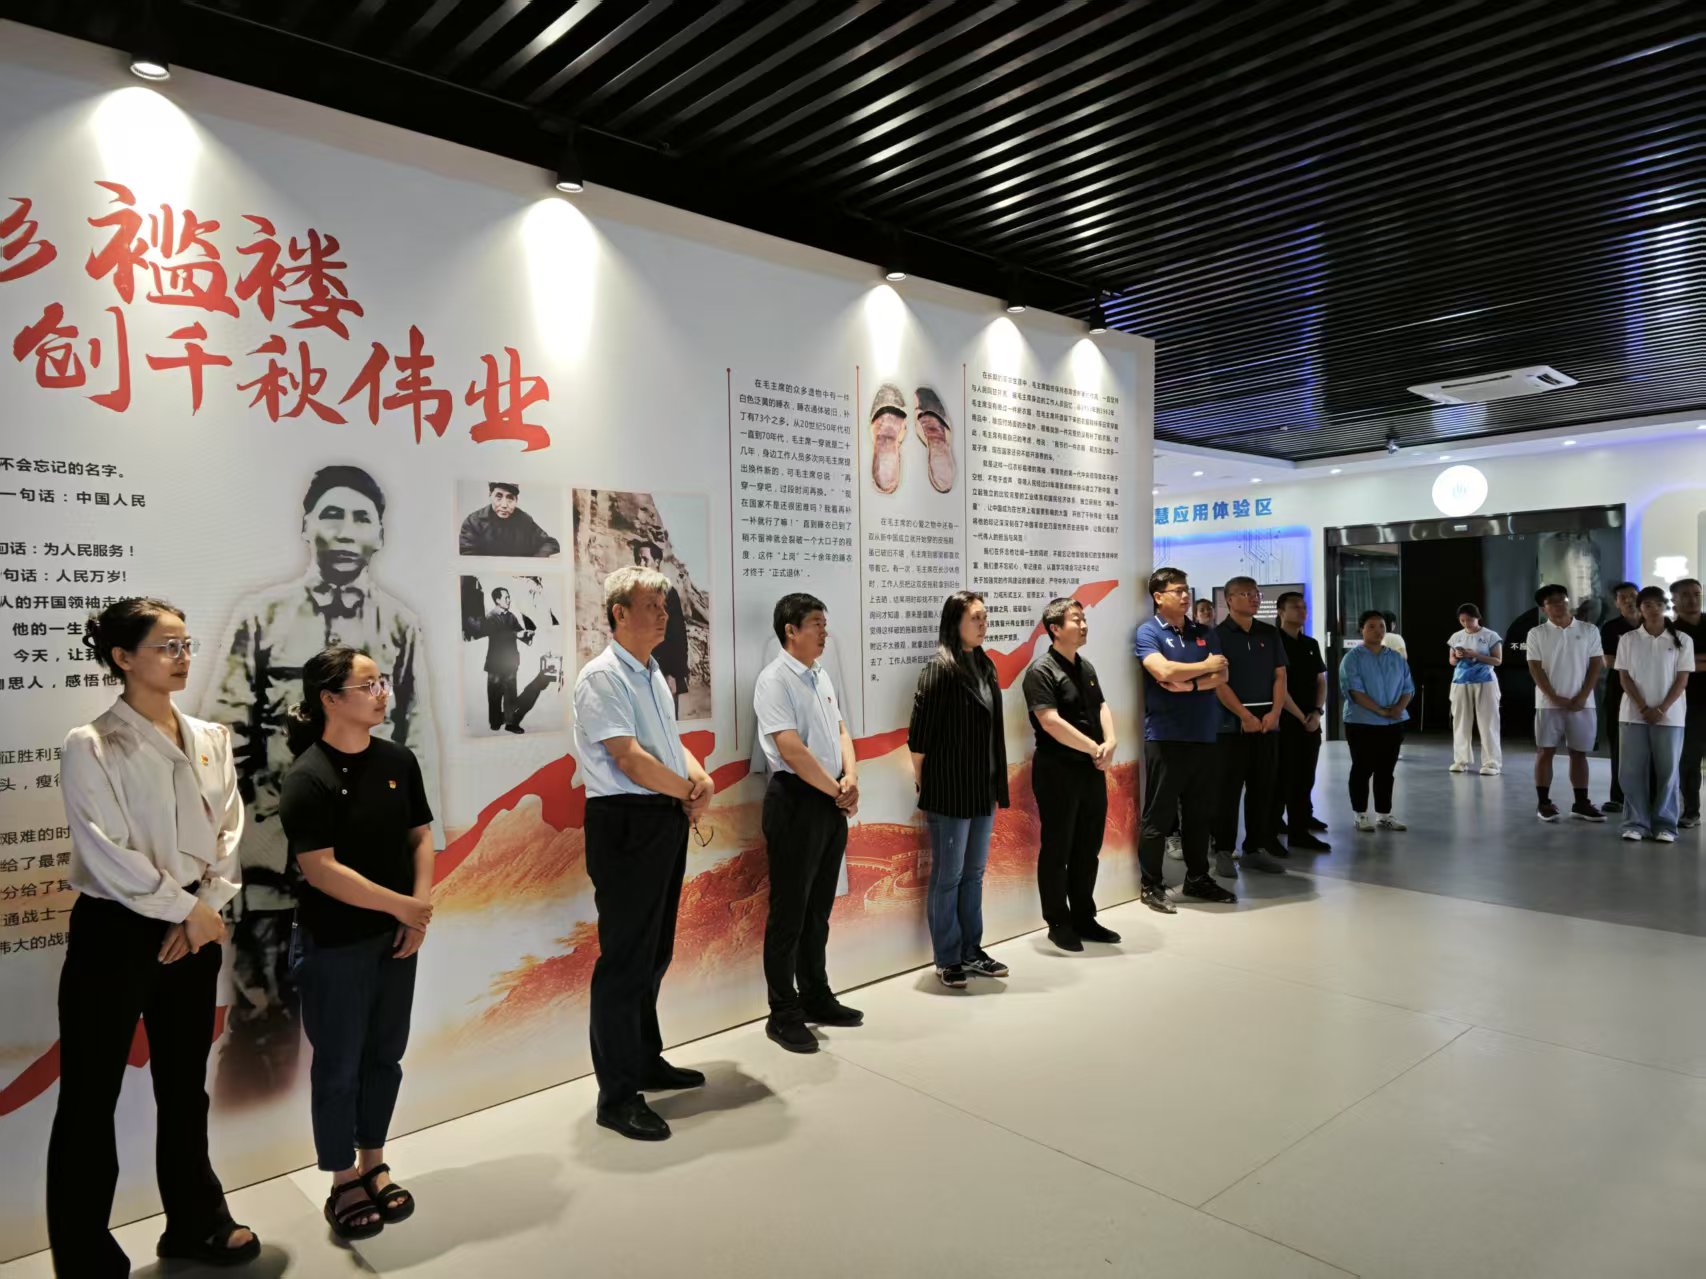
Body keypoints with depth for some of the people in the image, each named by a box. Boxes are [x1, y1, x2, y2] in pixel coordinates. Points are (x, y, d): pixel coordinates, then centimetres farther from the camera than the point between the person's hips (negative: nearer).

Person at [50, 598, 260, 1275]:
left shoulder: (211, 739, 3)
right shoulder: (89, 747, -12)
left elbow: (229, 833, 3)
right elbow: (106, 853, -16)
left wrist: (202, 910, -8)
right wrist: (186, 907, -12)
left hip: (194, 930, 5)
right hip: (114, 932, -5)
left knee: (185, 1088, 18)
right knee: (91, 1099, 5)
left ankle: (195, 1224, 34)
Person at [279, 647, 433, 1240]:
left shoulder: (398, 759, -1)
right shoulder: (308, 778, -17)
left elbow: (420, 836, 4)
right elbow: (320, 869, -20)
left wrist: (419, 912, -6)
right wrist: (400, 904, -17)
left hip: (395, 937, 5)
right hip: (334, 945, -5)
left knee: (385, 1055, 16)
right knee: (338, 1065, 9)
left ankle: (374, 1166, 35)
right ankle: (343, 1184, 27)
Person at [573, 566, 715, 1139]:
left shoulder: (652, 674, 15)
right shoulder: (603, 677, -14)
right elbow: (630, 759, -21)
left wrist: (702, 778, -3)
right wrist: (690, 792, -8)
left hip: (668, 819, 9)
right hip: (625, 823, -9)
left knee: (655, 953, 19)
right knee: (625, 958, -3)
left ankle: (645, 1061, 34)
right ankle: (617, 1096, 8)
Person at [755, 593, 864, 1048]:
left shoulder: (822, 677, 13)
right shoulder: (775, 680, -13)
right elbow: (792, 750, -20)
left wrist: (851, 778, -5)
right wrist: (838, 791, -11)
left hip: (832, 801, 8)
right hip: (795, 801, -8)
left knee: (819, 908, 16)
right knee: (790, 910, 0)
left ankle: (816, 997, 29)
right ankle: (783, 1015, 11)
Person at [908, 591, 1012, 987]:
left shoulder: (985, 666, 9)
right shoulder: (939, 669, -14)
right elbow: (919, 733, -14)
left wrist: (996, 782, 12)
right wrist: (923, 779, -5)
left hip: (983, 789, 7)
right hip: (950, 790, -7)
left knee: (974, 873, 16)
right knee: (947, 876, 5)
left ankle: (971, 951, 28)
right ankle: (947, 960, 16)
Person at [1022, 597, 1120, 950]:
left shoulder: (1086, 667, 13)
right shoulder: (1041, 671, -13)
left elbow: (1102, 707, 12)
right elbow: (1051, 723, -21)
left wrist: (1110, 743, -8)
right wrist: (1095, 749, -15)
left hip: (1092, 770, 8)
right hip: (1057, 771, -8)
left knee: (1088, 849, 14)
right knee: (1057, 850, 3)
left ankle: (1084, 918, 26)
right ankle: (1059, 924, 14)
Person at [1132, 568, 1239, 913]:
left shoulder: (1205, 633, 13)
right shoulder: (1148, 633, -4)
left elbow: (1221, 676, 3)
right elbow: (1164, 671, -20)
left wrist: (1189, 685, -14)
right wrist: (1206, 666, -6)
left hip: (1204, 736, 6)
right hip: (1165, 737, -6)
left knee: (1200, 813, 13)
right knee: (1159, 815, 0)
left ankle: (1198, 879, 26)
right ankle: (1151, 886, 10)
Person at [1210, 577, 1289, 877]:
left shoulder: (1270, 633, 12)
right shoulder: (1218, 635, -4)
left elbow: (1280, 675, 9)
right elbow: (1219, 682, -10)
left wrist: (1275, 712, -5)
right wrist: (1246, 716, -14)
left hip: (1267, 722, 5)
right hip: (1232, 723, -5)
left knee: (1264, 788, 8)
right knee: (1228, 789, -1)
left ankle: (1256, 848, 18)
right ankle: (1223, 851, 6)